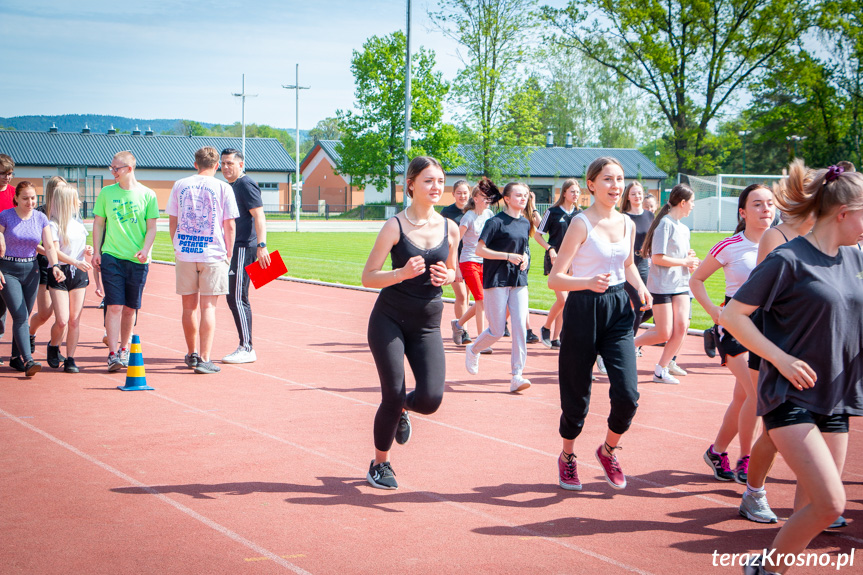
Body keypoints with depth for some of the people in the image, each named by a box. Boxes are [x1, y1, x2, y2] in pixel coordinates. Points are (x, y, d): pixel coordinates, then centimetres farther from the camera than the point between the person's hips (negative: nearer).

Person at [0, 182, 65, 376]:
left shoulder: (41, 218, 4)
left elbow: (49, 246, 0)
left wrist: (54, 266, -16)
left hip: (31, 270, 4)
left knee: (24, 316, 9)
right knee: (20, 315, -14)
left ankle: (16, 358, 23)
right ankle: (28, 360, -21)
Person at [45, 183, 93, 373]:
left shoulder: (78, 222, 15)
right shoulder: (53, 225, -6)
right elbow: (55, 252, -16)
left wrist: (87, 251, 4)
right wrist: (76, 262, -28)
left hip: (79, 273, 5)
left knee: (75, 320, 0)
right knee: (62, 320, -10)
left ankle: (70, 359, 7)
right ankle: (53, 347, 19)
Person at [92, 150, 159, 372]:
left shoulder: (147, 195, 2)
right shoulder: (106, 193, 5)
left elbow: (151, 228, 2)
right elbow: (98, 223, 11)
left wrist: (145, 250, -13)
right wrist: (96, 251, 3)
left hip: (138, 260, 0)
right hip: (111, 256, 0)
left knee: (130, 308, 9)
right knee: (114, 306, -8)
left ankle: (124, 349, 25)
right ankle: (113, 354, -8)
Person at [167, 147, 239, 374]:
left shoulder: (180, 186, 6)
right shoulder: (223, 188, -2)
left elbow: (172, 222, 7)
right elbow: (229, 225, -3)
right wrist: (228, 253, 7)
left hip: (184, 253, 3)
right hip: (213, 253, -2)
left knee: (189, 306, 13)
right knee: (208, 306, 0)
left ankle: (192, 354, 26)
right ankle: (204, 359, -6)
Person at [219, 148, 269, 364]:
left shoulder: (246, 185, -11)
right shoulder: (231, 186, 19)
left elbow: (259, 216, -19)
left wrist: (261, 245, -29)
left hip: (244, 249, -10)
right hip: (234, 249, 10)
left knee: (238, 299, -10)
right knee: (234, 298, 11)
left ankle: (247, 349, -6)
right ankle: (244, 347, 17)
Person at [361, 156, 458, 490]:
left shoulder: (450, 229, 2)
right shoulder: (395, 226, -9)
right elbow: (368, 277, -10)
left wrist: (447, 277, -6)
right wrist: (402, 273, -26)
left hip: (428, 324, 3)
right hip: (390, 319, -3)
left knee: (431, 398, -12)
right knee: (392, 394, -5)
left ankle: (401, 409, 27)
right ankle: (380, 464, 20)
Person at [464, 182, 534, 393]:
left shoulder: (525, 223, 11)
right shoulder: (496, 222, -10)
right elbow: (479, 249, -12)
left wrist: (525, 257, 3)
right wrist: (508, 256, -16)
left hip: (519, 280, 6)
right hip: (496, 280, -6)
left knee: (520, 326, -6)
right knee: (497, 331, -2)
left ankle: (517, 375, -4)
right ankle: (472, 350, 29)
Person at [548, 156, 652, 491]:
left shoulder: (627, 224, 7)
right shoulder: (581, 223, -11)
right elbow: (555, 279, -14)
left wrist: (640, 287, 6)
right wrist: (589, 283, -31)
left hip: (618, 310, 5)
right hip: (583, 310, -4)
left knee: (627, 394, -8)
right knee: (577, 395, 5)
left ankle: (608, 450, 20)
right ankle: (567, 457, 31)